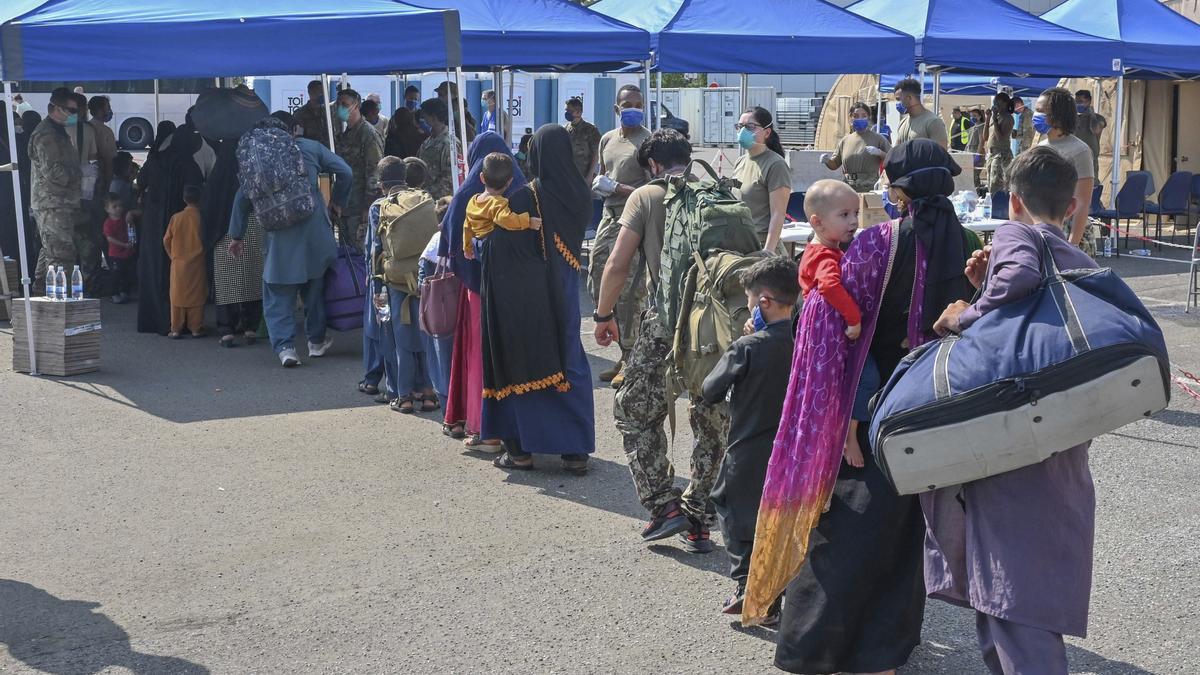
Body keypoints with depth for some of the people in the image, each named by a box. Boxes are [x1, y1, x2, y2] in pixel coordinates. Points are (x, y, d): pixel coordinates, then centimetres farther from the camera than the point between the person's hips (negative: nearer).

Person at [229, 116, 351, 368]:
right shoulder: (308, 147, 5)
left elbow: (243, 198, 4)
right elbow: (344, 172, 1)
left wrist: (237, 236, 11)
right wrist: (338, 203, 15)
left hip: (279, 238, -1)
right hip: (315, 231, 1)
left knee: (278, 295, 6)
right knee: (314, 287, 18)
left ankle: (284, 346, -7)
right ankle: (316, 341, 27)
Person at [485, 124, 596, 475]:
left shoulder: (523, 199, -17)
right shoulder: (581, 193, -2)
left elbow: (499, 248, -19)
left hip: (527, 295, -4)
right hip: (565, 293, 4)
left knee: (523, 365, 8)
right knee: (570, 364, 11)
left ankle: (520, 449, 13)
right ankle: (575, 450, 10)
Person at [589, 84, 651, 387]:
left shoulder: (647, 141, -8)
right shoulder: (607, 139, 15)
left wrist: (616, 187, -15)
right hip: (609, 217, 8)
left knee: (628, 292, -8)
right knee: (597, 283, 10)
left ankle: (630, 357, 1)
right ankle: (626, 351, 20)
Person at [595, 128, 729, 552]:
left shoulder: (647, 196, 3)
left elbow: (618, 265, -2)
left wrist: (604, 315, 10)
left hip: (665, 319, -3)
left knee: (636, 410, 13)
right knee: (712, 420, 14)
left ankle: (664, 505, 4)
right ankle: (698, 520, 18)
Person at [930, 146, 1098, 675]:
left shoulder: (1016, 235, 1)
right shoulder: (1086, 266, 23)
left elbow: (1021, 275, -22)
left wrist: (965, 315, -10)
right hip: (1066, 456, 8)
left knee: (1013, 595, -6)